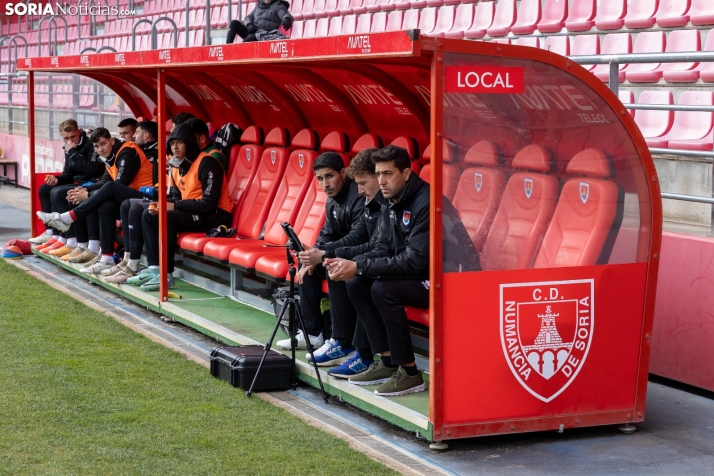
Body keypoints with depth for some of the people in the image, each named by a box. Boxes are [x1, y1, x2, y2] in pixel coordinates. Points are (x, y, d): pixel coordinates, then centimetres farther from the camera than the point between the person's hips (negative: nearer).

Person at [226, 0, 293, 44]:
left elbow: (285, 15, -14)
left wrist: (287, 19, -40)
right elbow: (248, 17, 21)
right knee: (234, 23, -10)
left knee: (245, 42, -34)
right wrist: (249, 24, -4)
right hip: (252, 32, 7)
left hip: (264, 36, -7)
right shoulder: (259, 6, 22)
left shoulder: (278, 6, 5)